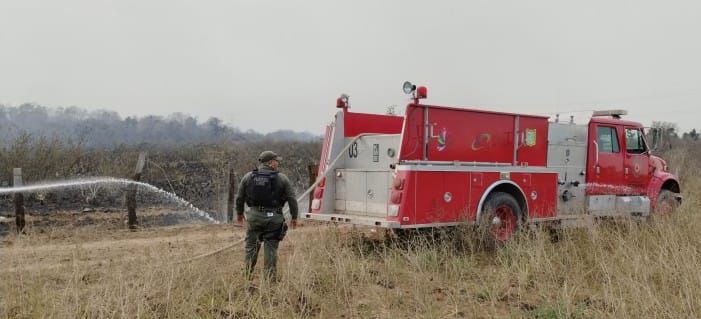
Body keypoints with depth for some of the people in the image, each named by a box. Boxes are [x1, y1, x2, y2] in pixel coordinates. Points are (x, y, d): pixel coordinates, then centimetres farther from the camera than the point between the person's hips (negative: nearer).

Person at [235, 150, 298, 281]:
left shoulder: (248, 176, 4)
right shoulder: (282, 178, -2)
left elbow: (240, 198, 10)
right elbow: (292, 199, -2)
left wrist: (239, 213, 24)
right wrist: (294, 217, 8)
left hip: (254, 216, 2)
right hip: (274, 217, -2)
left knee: (251, 246, 13)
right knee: (271, 248, 5)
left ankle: (248, 276, 14)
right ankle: (270, 278, 7)